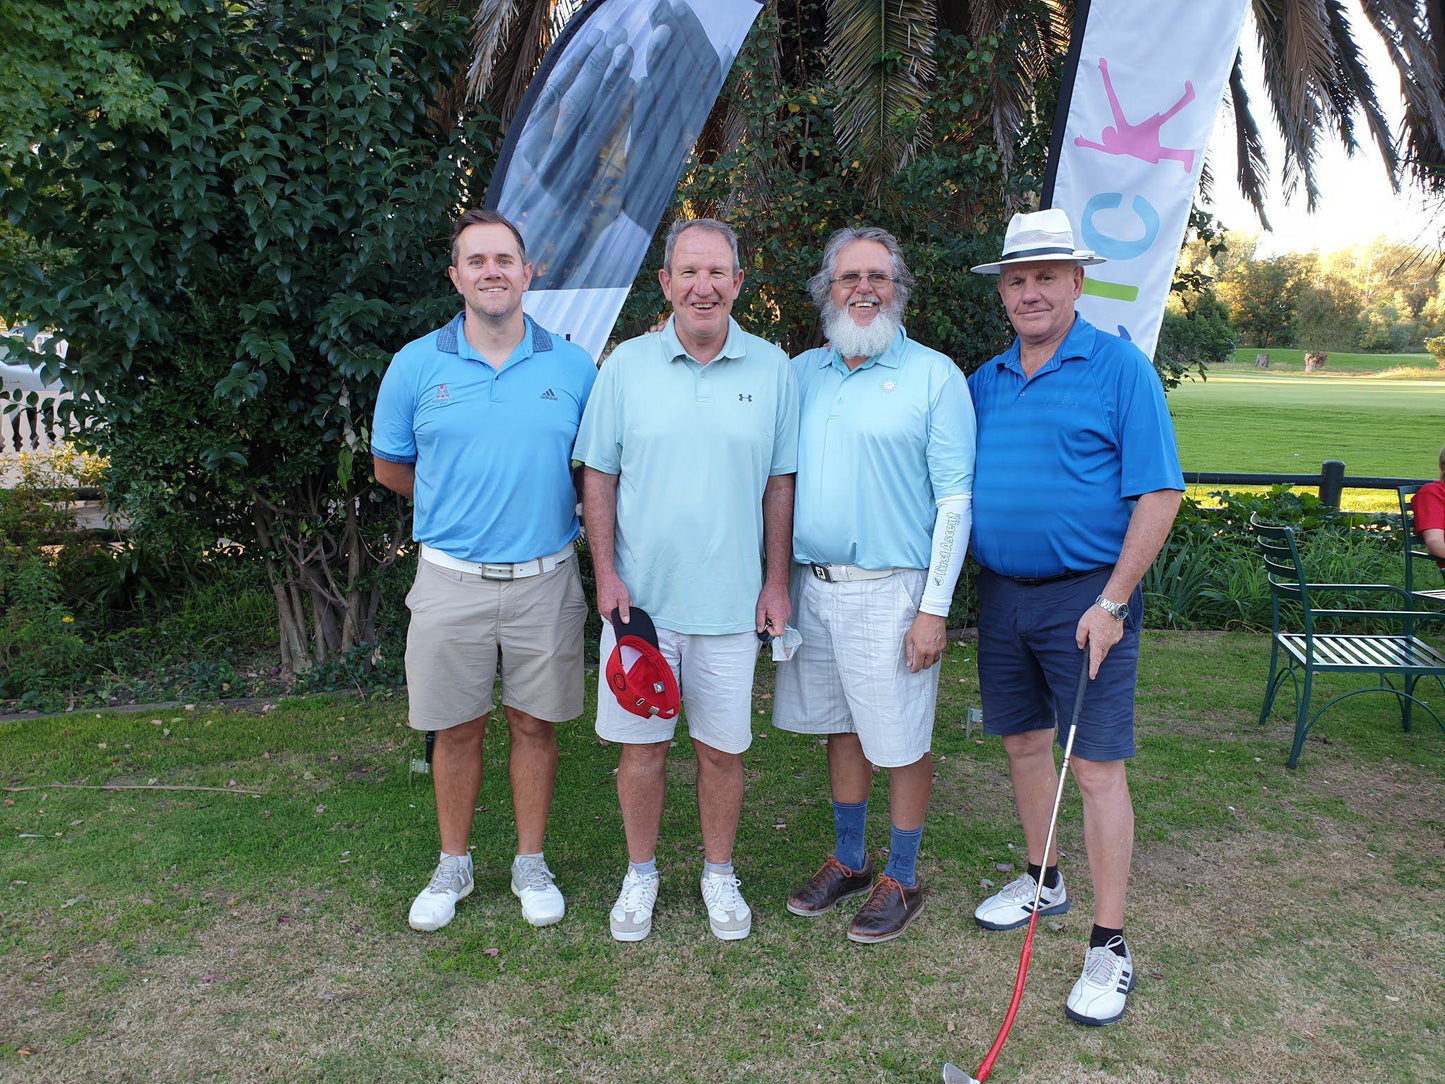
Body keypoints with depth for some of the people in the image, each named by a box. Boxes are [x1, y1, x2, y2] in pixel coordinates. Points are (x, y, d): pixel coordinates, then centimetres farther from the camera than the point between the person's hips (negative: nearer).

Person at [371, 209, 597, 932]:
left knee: (535, 725, 10)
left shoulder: (573, 367, 2)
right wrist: (459, 506, 11)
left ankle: (531, 864, 28)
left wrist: (540, 506, 1)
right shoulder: (416, 365, 1)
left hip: (544, 580, 0)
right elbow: (389, 467, 11)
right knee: (456, 730, 10)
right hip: (451, 579, 0)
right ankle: (453, 866, 30)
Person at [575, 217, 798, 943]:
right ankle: (640, 873, 30)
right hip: (639, 596, 0)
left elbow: (780, 482, 6)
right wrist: (606, 572, -3)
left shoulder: (772, 369, 2)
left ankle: (719, 874, 31)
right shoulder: (627, 364, 1)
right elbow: (599, 474, 4)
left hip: (731, 602, 0)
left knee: (723, 746, 9)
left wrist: (777, 581, 2)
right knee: (641, 743, 9)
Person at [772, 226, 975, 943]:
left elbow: (955, 498, -8)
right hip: (811, 584, 5)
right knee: (841, 727, 17)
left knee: (901, 742, 5)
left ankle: (901, 879, 23)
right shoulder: (802, 372, 9)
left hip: (890, 591, -5)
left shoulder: (935, 375, -5)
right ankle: (848, 859, 33)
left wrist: (934, 608, -12)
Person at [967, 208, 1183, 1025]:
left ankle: (1109, 946, 9)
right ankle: (1043, 881, 37)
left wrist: (1112, 601, -17)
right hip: (1001, 594, 6)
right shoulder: (985, 381, 10)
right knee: (1024, 744, 17)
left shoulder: (1120, 368, -7)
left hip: (1085, 597, -6)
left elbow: (1159, 494, -11)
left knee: (1097, 768, -3)